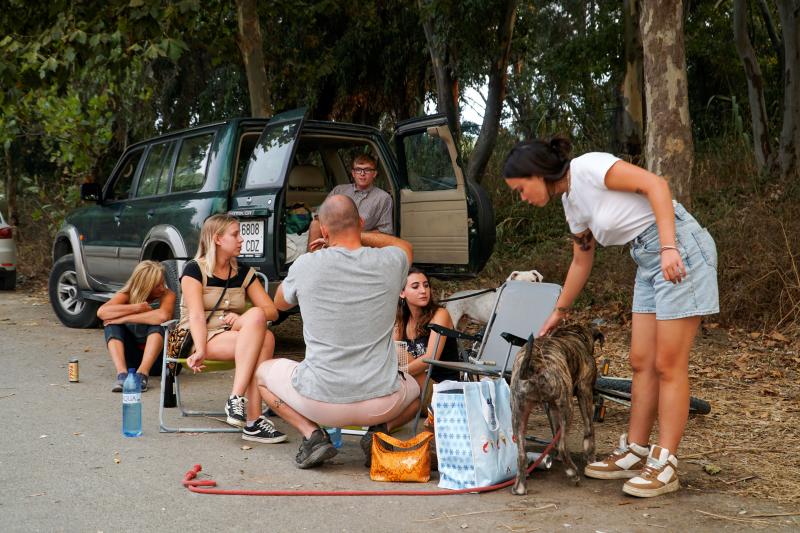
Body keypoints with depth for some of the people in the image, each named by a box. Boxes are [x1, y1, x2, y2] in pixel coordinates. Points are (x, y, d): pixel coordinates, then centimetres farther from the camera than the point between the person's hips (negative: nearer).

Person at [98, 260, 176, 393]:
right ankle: (122, 373, -38)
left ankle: (142, 374, -42)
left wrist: (124, 318, -27)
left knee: (157, 323, -27)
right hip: (131, 357, 2)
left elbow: (163, 316, -32)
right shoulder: (126, 295, -3)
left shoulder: (167, 295, -8)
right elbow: (101, 312, -22)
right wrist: (136, 308, -25)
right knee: (111, 324, -20)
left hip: (155, 357, -2)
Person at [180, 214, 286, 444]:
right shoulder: (194, 270, -1)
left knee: (266, 338, -31)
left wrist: (243, 319, -15)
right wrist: (200, 350, -31)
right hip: (198, 338, -5)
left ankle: (236, 400, -37)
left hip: (234, 336, 5)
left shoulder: (244, 274, 13)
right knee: (263, 339, -31)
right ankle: (253, 420, -35)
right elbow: (196, 315, -15)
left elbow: (272, 310, 4)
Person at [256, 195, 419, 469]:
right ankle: (380, 430, 5)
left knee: (262, 372, 28)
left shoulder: (306, 265, -10)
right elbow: (403, 246, 24)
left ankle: (311, 433, 5)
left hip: (319, 401, -1)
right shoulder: (389, 262, -5)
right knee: (414, 390, 37)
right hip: (380, 402, 2)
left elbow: (280, 303, 15)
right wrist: (359, 235, 22)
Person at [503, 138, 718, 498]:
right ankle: (634, 453, 16)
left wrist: (668, 247, -28)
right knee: (641, 362, 8)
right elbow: (581, 262, 24)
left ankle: (665, 465, 1)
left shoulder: (587, 167, -13)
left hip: (680, 248, -9)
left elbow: (655, 184, -21)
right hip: (648, 260, 9)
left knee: (668, 365, -6)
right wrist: (559, 312, 31)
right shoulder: (571, 202, 13)